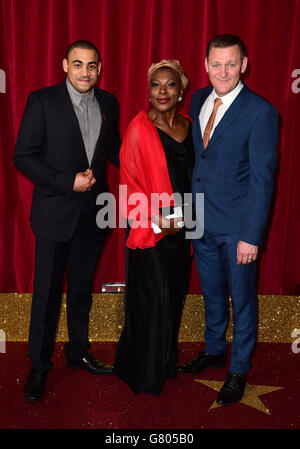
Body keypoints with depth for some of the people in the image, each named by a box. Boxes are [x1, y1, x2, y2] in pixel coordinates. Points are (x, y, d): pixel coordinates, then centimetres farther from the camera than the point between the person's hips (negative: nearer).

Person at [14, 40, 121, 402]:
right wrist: (67, 182, -20)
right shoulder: (42, 101, -9)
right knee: (47, 291, 5)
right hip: (55, 212, -4)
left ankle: (78, 351, 36)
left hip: (93, 212, 5)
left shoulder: (108, 103, 5)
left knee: (82, 287, 18)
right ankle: (39, 365, 23)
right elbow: (23, 156, -11)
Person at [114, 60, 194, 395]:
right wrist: (155, 218, -19)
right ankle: (144, 371, 23)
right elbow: (129, 181, -12)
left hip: (181, 229, 6)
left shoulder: (189, 127, 6)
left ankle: (166, 360, 37)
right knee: (152, 298, 1)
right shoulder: (139, 128, -12)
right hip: (150, 231, -6)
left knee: (174, 294, 16)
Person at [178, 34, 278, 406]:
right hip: (202, 220, 6)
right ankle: (214, 350, 43)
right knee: (211, 291, 21)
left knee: (241, 297, 10)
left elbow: (262, 179, -16)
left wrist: (252, 236, -18)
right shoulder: (199, 100, 4)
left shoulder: (260, 113, -15)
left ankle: (239, 370, 29)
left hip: (237, 225, -5)